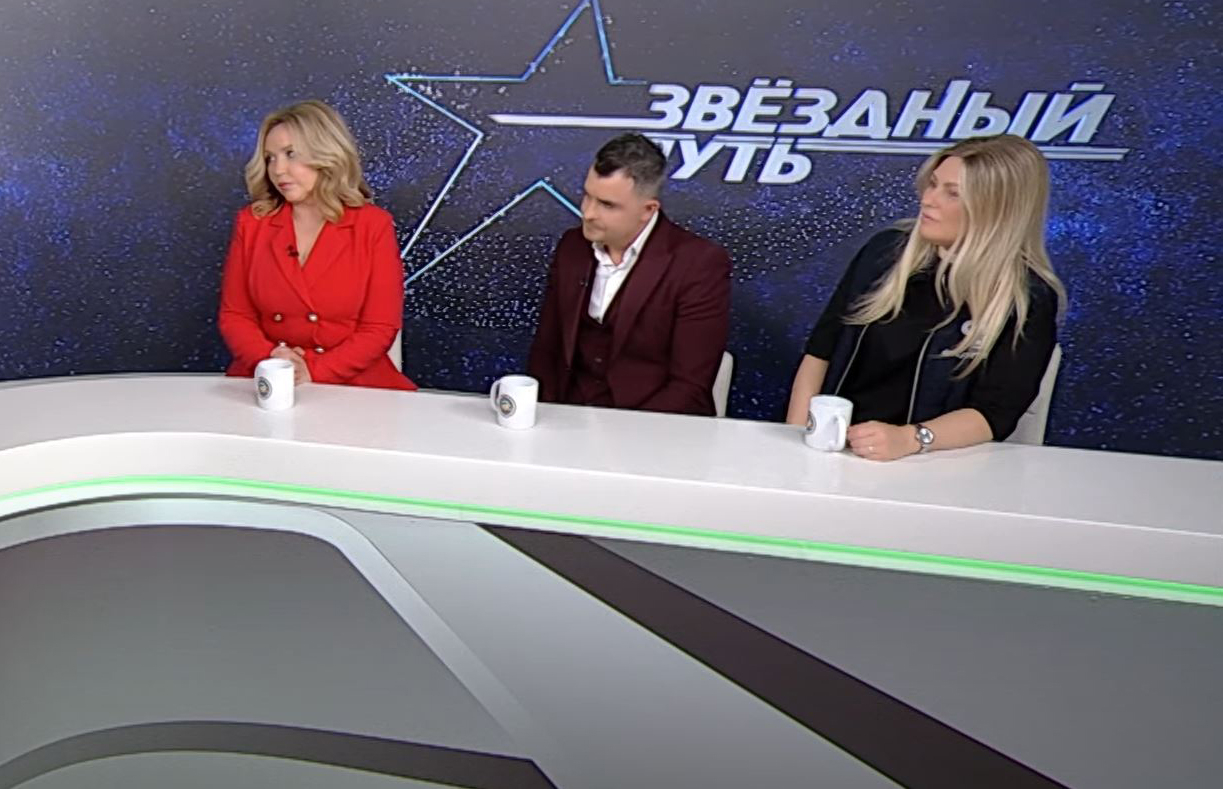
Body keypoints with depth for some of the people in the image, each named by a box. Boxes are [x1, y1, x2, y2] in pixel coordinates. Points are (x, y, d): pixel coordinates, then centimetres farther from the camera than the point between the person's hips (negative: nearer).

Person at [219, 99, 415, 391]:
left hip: (352, 384, -1)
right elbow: (234, 315, 7)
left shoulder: (373, 225, -2)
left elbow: (379, 328, -5)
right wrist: (269, 359, -12)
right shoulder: (251, 223, 7)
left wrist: (314, 372, -15)